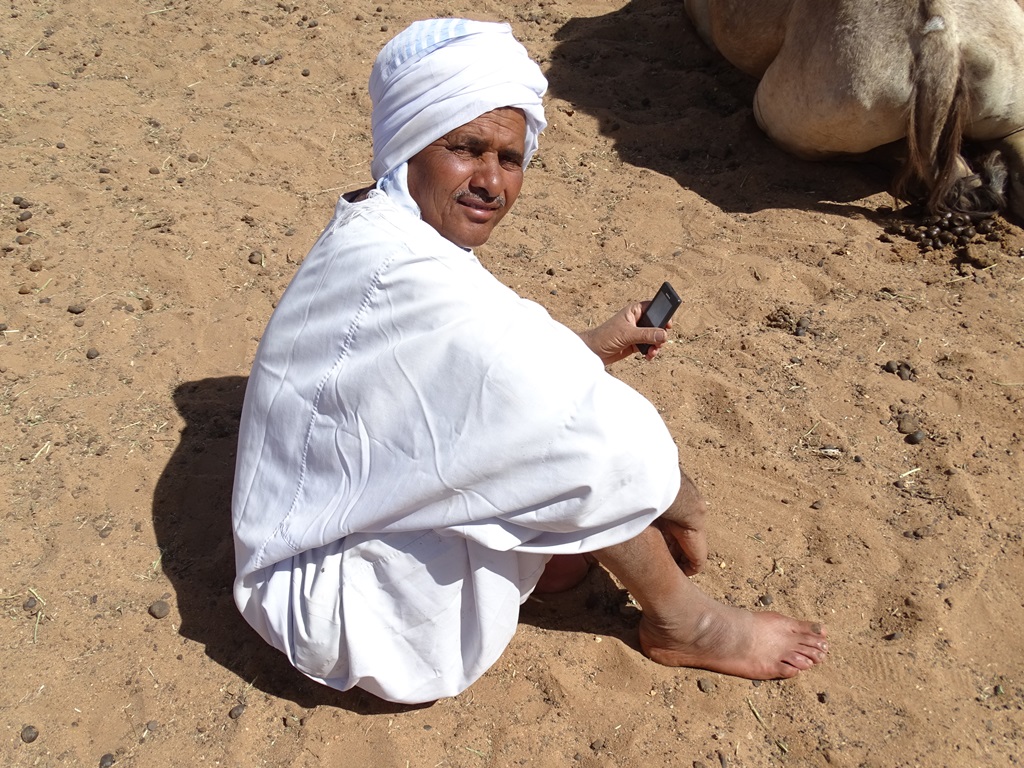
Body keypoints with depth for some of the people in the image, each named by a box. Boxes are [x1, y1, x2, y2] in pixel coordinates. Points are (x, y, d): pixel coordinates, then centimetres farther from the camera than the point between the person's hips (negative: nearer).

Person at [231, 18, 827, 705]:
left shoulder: (375, 234, 0)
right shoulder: (410, 282, -32)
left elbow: (475, 365, 15)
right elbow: (596, 435, -29)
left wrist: (594, 346, 4)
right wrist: (685, 512, -10)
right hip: (339, 608, -9)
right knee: (602, 441, -21)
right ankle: (683, 624, 2)